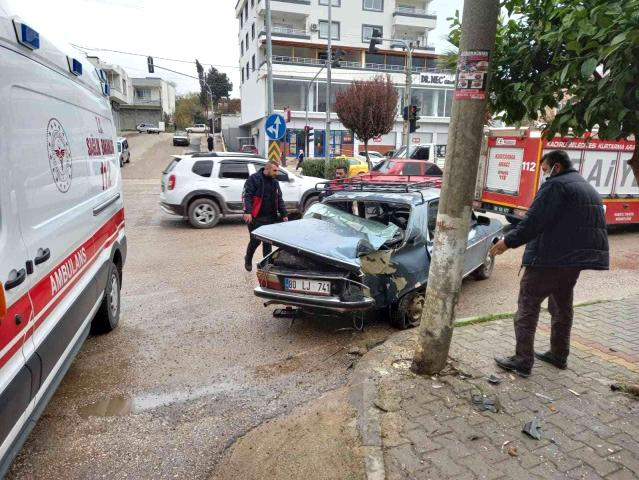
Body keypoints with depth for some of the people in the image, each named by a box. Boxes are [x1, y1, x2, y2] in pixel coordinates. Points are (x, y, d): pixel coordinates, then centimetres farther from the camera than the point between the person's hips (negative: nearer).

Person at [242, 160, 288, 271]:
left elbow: (279, 199, 18)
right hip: (256, 217, -6)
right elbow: (246, 195, -13)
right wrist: (247, 212, -24)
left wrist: (284, 214, 9)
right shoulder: (254, 179, -7)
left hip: (270, 218, 6)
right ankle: (248, 259, 26)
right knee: (255, 240, 0)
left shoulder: (275, 182, 14)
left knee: (268, 241, 8)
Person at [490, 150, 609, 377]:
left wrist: (508, 241, -11)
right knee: (562, 306, 21)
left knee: (528, 304, -4)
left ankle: (522, 361, -3)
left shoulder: (555, 185, -11)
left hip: (550, 257, -9)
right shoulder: (588, 188, 19)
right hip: (576, 257, 10)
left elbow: (533, 222, -19)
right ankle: (559, 355, 32)